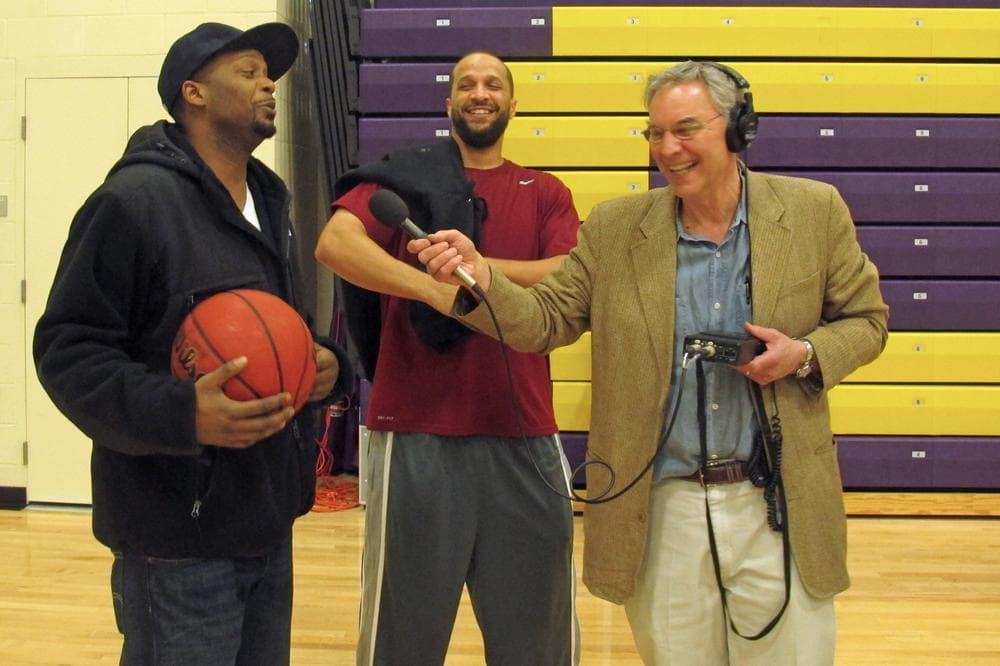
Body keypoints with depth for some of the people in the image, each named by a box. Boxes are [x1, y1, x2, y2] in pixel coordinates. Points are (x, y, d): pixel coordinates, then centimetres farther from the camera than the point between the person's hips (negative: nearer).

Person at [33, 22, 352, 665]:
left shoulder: (269, 202, 15)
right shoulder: (133, 201, -13)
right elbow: (67, 349, -16)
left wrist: (328, 364, 1)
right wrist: (181, 413, -30)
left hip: (269, 526, 8)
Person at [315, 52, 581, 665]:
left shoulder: (546, 193, 12)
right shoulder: (406, 176, 6)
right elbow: (335, 243, -14)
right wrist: (435, 286, -26)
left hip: (524, 436, 2)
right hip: (418, 431, -2)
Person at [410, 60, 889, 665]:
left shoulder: (814, 212, -1)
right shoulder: (614, 229, 1)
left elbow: (866, 319, 7)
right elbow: (544, 321, 0)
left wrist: (806, 355, -13)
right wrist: (478, 277, -20)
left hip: (779, 507, -1)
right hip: (661, 508, 1)